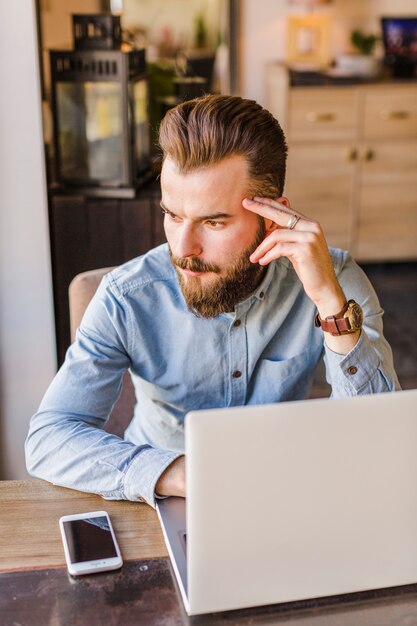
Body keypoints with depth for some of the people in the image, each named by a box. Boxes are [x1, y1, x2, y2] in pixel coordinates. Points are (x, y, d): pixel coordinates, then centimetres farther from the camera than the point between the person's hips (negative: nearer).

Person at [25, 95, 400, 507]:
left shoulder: (335, 281, -14)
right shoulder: (128, 298, -15)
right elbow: (47, 439, -17)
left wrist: (330, 299, -30)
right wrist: (176, 473, -32)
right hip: (161, 507, -1)